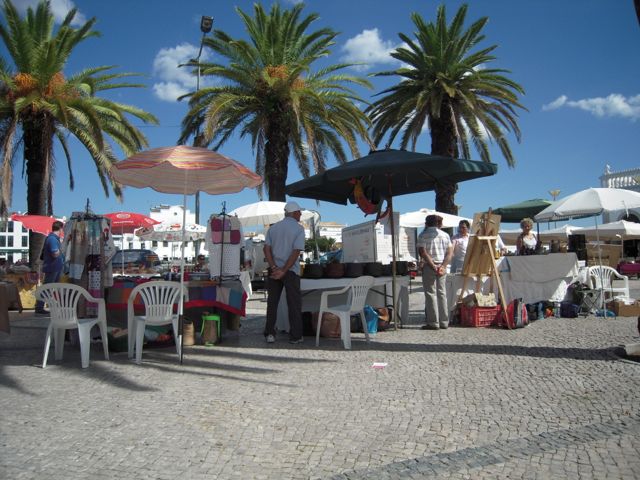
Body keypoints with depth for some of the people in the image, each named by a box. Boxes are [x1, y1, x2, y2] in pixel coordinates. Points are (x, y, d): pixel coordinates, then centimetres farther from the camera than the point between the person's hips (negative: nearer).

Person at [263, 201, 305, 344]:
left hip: (274, 270, 4)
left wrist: (274, 267, -7)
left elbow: (266, 249, -1)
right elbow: (296, 252, -14)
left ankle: (269, 334, 13)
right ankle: (295, 336, 9)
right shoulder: (299, 229, -4)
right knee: (294, 304, 5)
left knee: (272, 302, 11)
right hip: (291, 271, -4)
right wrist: (284, 271, -14)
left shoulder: (273, 228, 9)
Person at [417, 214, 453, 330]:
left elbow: (422, 252, -14)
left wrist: (433, 266, -14)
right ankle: (444, 322, 12)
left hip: (429, 267, -5)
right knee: (442, 293, 10)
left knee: (431, 294, -1)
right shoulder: (445, 235, 11)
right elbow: (450, 252, 4)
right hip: (442, 267, 5)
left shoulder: (423, 235, -3)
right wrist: (443, 266, -6)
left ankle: (433, 322, -1)